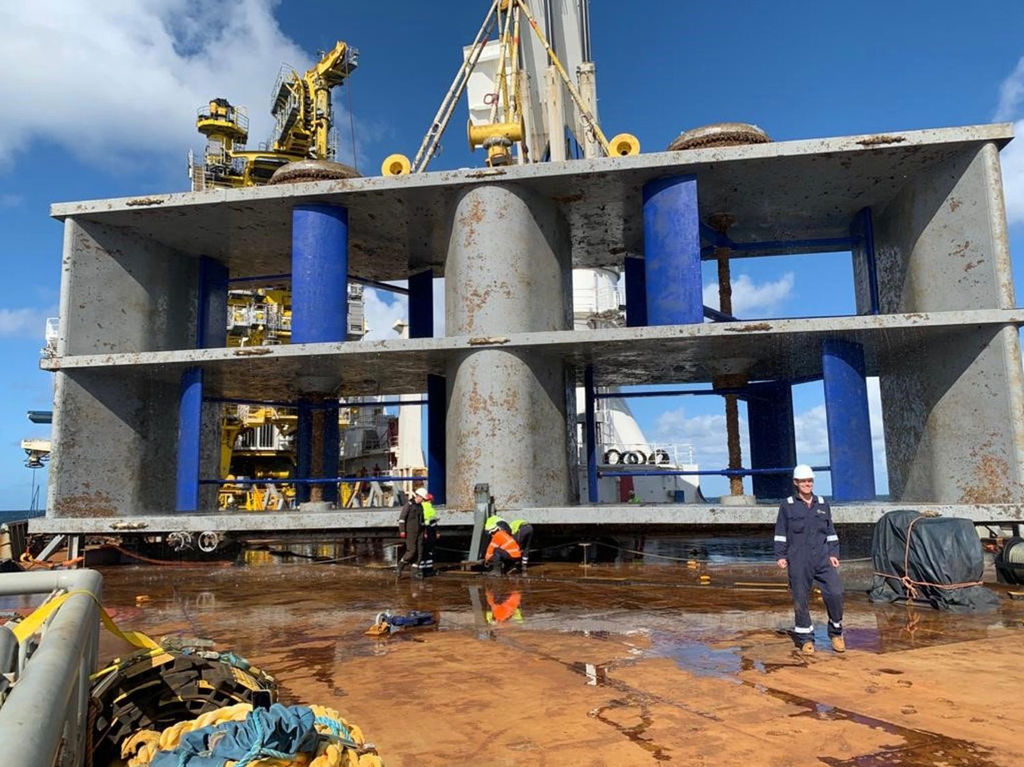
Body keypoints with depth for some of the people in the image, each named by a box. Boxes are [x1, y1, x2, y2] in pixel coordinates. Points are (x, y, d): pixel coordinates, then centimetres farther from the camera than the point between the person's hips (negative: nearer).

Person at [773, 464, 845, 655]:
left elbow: (830, 532, 16)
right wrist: (780, 556, -1)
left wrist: (833, 553, 8)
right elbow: (780, 533, 4)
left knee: (835, 593, -8)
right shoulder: (787, 506, 2)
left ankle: (836, 632, 14)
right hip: (798, 562, -2)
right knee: (800, 599, 2)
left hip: (823, 559, 2)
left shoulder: (822, 504, 11)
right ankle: (805, 639, 16)